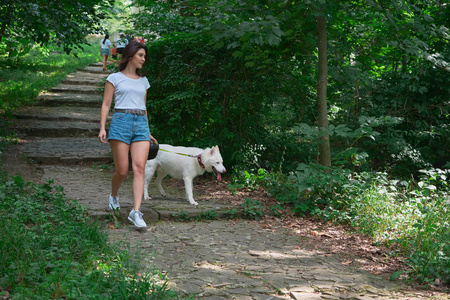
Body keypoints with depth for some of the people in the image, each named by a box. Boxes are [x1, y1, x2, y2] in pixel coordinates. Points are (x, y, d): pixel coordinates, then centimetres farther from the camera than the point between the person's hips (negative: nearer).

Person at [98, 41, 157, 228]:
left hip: (141, 124, 4)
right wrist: (102, 128, -8)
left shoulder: (143, 81, 19)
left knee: (139, 168, -13)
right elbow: (106, 104, 3)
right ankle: (114, 195, 28)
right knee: (122, 170, -4)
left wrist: (147, 132, 25)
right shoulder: (115, 78, 7)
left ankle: (136, 211, -16)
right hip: (121, 122, -3)